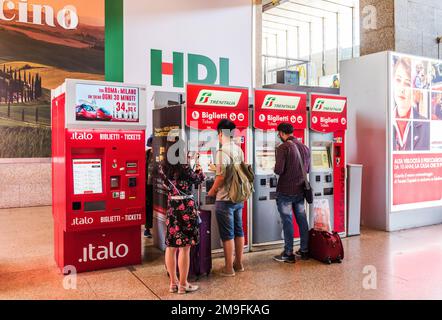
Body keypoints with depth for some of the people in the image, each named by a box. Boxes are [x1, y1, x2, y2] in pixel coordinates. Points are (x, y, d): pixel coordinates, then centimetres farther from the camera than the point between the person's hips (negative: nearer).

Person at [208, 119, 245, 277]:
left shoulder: (222, 152, -17)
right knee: (239, 231, 15)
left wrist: (212, 191, -6)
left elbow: (221, 176, -20)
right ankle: (239, 263, 27)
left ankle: (229, 268, 12)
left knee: (227, 234, 2)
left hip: (225, 199, -7)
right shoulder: (239, 150, 6)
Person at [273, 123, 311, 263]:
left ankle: (288, 254, 8)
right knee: (302, 220, 14)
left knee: (287, 222, 1)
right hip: (300, 190, 6)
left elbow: (278, 170, -21)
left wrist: (276, 169, 0)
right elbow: (308, 169, 14)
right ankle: (304, 250, 24)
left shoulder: (283, 148, -15)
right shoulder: (305, 148, 7)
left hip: (285, 191, -6)